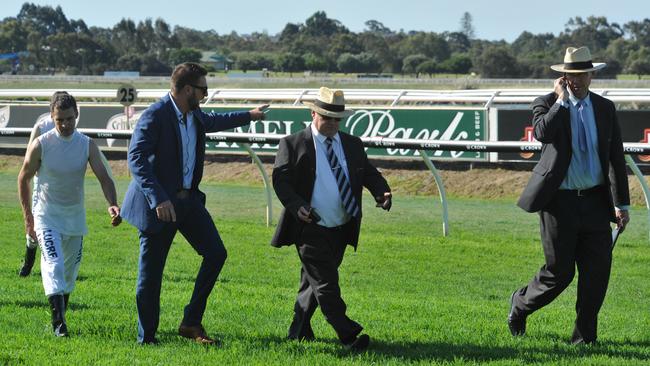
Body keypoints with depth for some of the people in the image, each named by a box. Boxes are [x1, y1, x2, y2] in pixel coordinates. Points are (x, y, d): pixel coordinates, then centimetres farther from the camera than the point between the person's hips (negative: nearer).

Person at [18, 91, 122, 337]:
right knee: (53, 264, -20)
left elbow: (104, 177, -10)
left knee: (71, 269, 11)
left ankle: (61, 312, 31)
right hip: (47, 214, -4)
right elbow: (24, 179, -1)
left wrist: (113, 205, -30)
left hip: (75, 215, 4)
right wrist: (28, 219, 0)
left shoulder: (87, 145, -6)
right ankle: (58, 321, -24)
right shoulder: (40, 145, -12)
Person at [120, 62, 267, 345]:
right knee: (150, 272, -1)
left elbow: (212, 122, 33)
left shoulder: (194, 114, 8)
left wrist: (249, 116, 46)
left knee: (215, 253, 1)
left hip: (188, 198, 8)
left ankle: (192, 322, 9)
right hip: (160, 203, -8)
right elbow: (136, 160, -26)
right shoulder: (154, 116, -19)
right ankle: (146, 338, 10)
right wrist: (159, 199, -34)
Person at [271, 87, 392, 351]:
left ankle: (299, 329, 28)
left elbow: (369, 174, 10)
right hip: (310, 228, -6)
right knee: (326, 284, -10)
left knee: (314, 281, 16)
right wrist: (296, 206, -26)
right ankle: (348, 336, -15)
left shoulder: (352, 145, 12)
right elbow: (280, 180, -9)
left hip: (341, 230, 6)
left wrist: (382, 192, -12)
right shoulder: (293, 144, -4)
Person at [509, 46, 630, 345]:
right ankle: (520, 304, 28)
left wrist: (622, 203, 2)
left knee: (598, 270, -3)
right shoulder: (547, 104, -2)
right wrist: (561, 100, -18)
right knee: (559, 272, 0)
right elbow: (542, 133, -25)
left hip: (595, 200, 3)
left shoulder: (605, 109, 8)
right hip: (560, 201, -3)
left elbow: (616, 158, 7)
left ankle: (585, 335, 10)